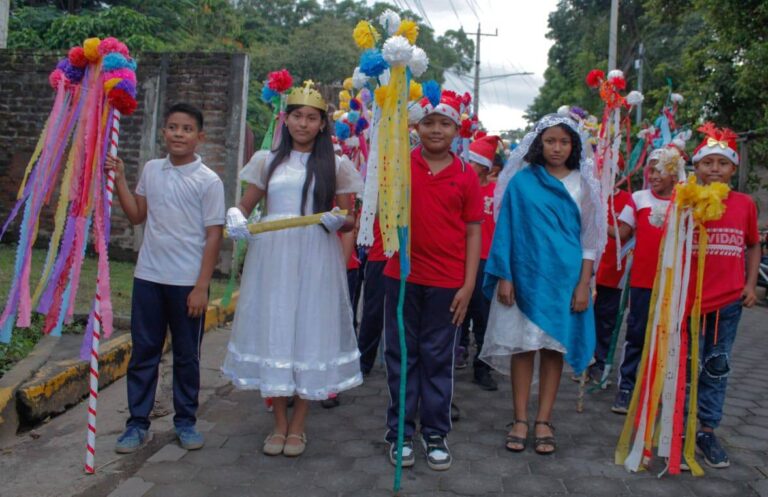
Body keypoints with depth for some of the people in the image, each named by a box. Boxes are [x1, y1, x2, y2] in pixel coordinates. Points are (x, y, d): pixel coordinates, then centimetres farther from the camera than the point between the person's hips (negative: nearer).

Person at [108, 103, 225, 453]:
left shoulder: (209, 181, -8)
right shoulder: (151, 170, 6)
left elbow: (213, 236, -8)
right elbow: (137, 216, 15)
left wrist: (201, 287, -11)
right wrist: (119, 179, 4)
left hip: (187, 282, -4)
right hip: (148, 277, 4)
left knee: (186, 355, 9)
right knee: (143, 353, 10)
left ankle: (185, 421, 24)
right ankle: (138, 424, 21)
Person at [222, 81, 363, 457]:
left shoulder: (335, 166, 6)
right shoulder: (268, 161, 11)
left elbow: (349, 220, 7)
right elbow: (245, 205, 13)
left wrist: (338, 221, -16)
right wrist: (235, 216, -10)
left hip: (316, 260, -1)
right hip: (272, 259, 2)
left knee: (310, 331, 2)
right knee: (273, 330, 5)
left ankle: (299, 425, 17)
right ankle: (279, 422, 20)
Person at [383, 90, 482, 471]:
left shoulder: (466, 176, 2)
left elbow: (473, 232, 2)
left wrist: (468, 285, -3)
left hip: (447, 282, 0)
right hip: (402, 276, 0)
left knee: (438, 358, 10)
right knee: (401, 354, 9)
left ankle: (435, 434, 24)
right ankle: (400, 432, 23)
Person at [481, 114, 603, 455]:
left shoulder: (582, 185, 5)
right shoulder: (521, 181, 1)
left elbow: (589, 238, 5)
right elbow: (506, 229, 1)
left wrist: (583, 284, -2)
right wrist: (504, 276, -5)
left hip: (565, 277, 1)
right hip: (525, 274, -1)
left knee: (555, 346, 6)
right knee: (523, 345, 4)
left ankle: (544, 421, 17)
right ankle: (520, 419, 15)